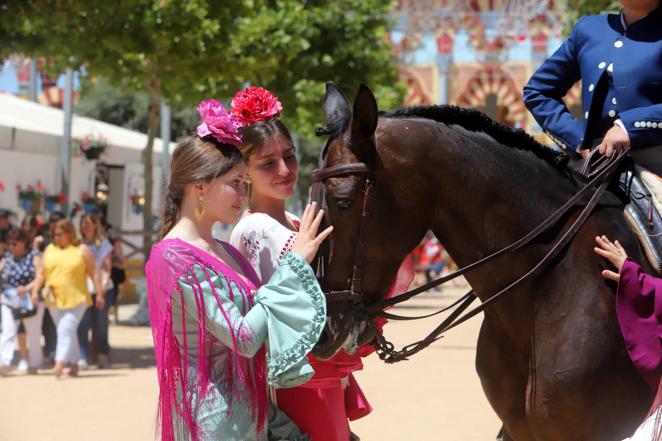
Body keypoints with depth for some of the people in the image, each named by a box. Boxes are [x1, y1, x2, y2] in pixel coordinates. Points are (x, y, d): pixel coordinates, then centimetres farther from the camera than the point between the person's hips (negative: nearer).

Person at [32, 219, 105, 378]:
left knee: (66, 329, -17)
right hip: (54, 300, 5)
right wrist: (35, 291, 6)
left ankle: (60, 363, -24)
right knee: (68, 332, 11)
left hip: (76, 299, -5)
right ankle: (74, 364, 20)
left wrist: (99, 293, -5)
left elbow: (93, 273, -1)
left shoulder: (82, 250, -1)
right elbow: (42, 273, 14)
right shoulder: (49, 250, 11)